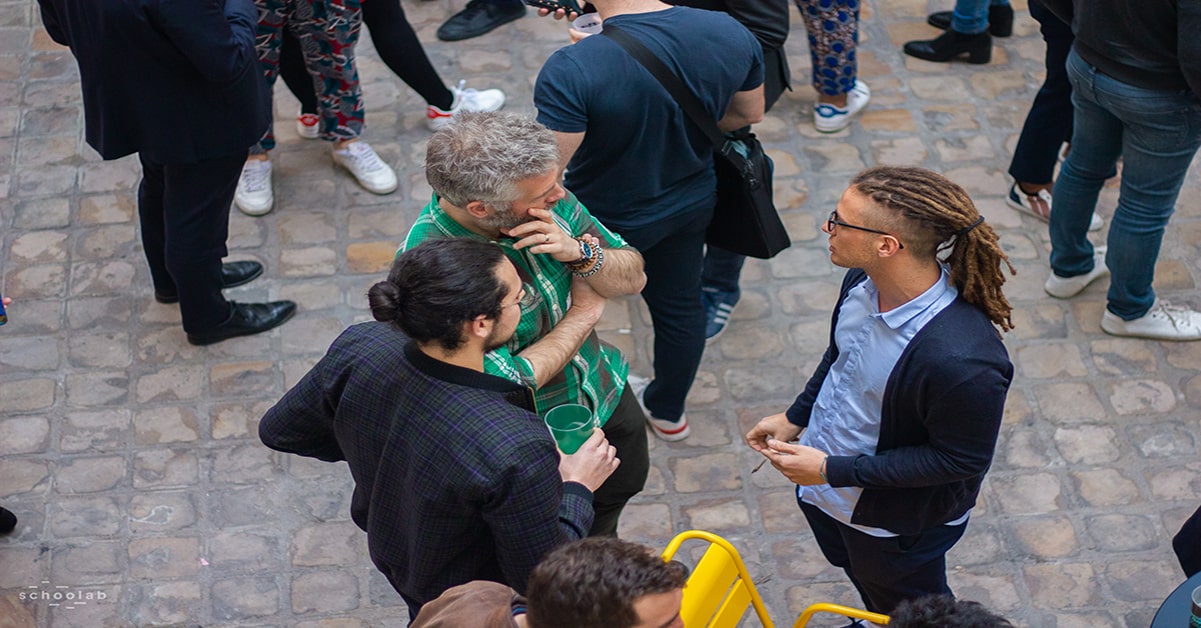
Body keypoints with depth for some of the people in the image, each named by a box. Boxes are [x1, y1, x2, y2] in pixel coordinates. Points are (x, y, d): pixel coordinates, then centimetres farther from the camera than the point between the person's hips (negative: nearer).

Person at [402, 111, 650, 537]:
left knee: (623, 486, 31)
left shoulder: (550, 202, -18)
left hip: (605, 393, 6)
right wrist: (583, 314, -22)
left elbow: (634, 277, -8)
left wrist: (581, 251, -30)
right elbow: (506, 385, -33)